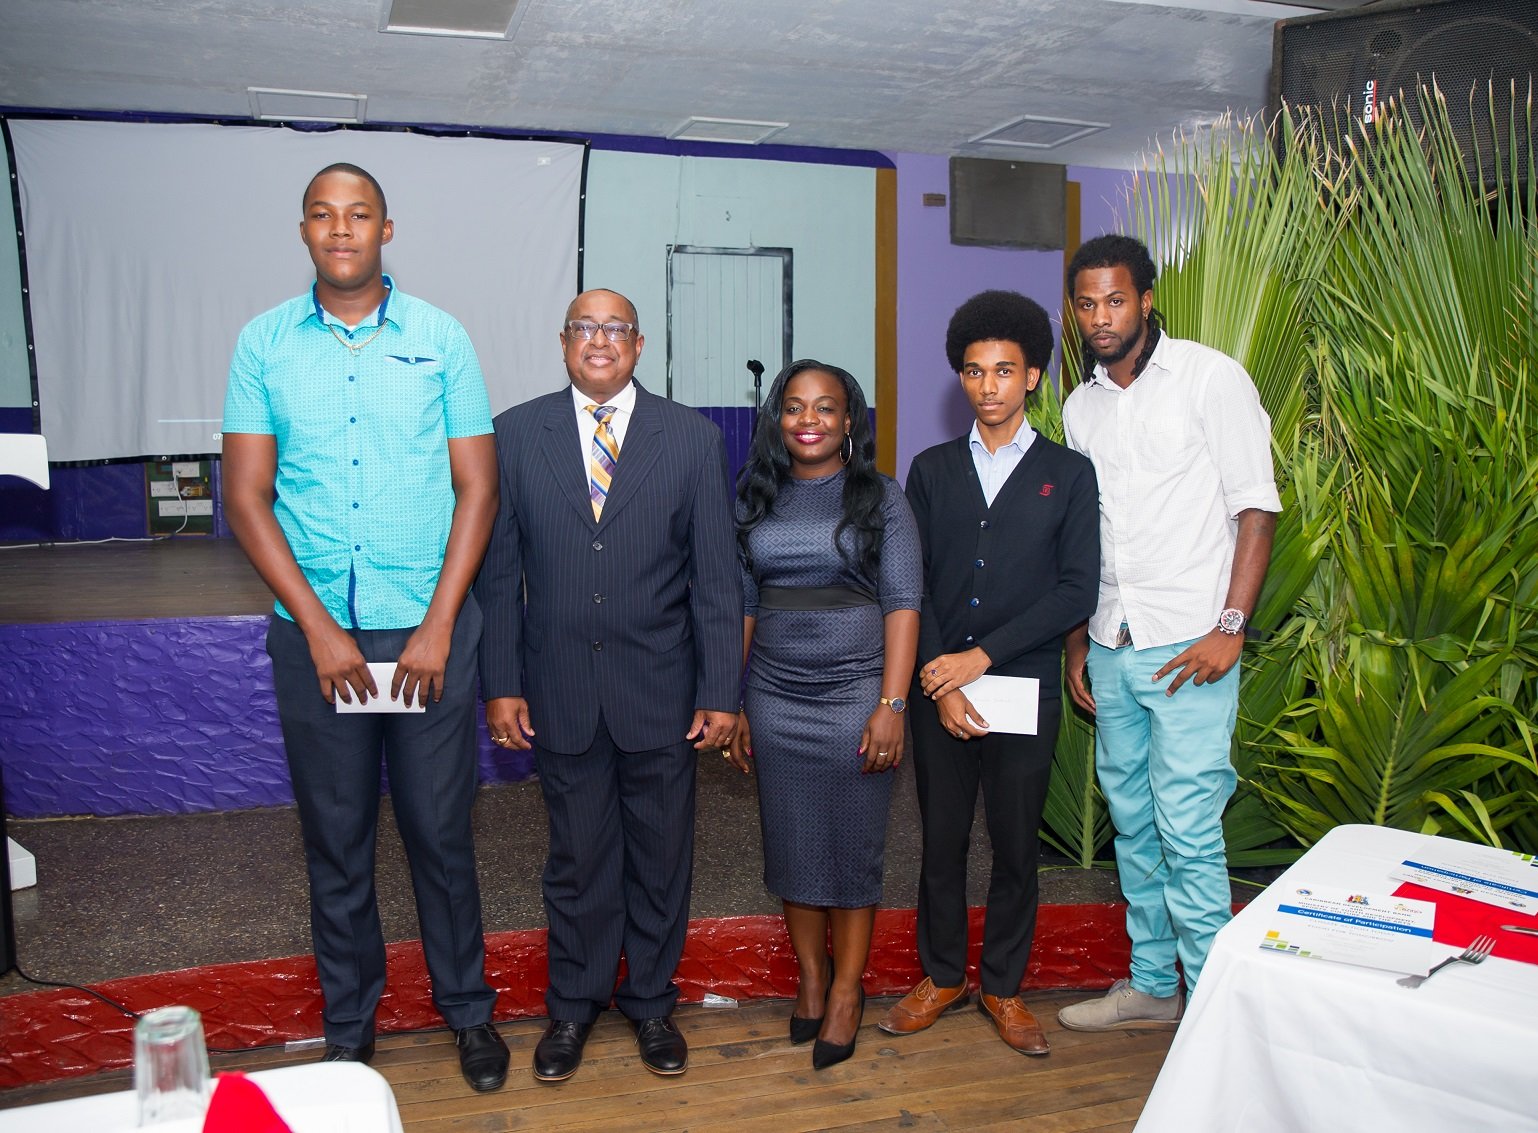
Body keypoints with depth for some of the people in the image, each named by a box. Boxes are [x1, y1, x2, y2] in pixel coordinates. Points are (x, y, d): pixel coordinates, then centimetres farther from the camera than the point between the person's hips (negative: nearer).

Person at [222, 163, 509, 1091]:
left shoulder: (440, 338, 2)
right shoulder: (265, 343, 4)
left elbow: (478, 488, 0)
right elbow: (247, 496, 1)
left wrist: (439, 623, -8)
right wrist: (319, 628, -8)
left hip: (429, 630, -1)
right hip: (314, 632, 1)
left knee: (441, 830, 6)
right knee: (335, 838, 11)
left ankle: (468, 1008, 27)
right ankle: (349, 1028, 29)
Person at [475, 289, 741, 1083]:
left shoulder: (693, 438, -1)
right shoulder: (515, 435, 1)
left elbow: (715, 575, -2)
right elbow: (499, 570, 2)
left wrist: (721, 691, -5)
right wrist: (501, 683, -2)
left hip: (661, 689, 0)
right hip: (560, 690, 0)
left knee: (660, 857, 13)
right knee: (576, 858, 13)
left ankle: (650, 1000, 33)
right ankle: (573, 1006, 33)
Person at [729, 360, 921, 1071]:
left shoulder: (880, 499, -2)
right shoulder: (758, 501, 8)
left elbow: (902, 605, -6)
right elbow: (743, 606, 9)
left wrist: (891, 705, -13)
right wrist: (730, 704, 8)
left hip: (855, 695, -3)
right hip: (774, 700, 3)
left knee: (853, 847, 5)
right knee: (792, 845, 11)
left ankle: (847, 991, 22)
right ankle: (810, 977, 28)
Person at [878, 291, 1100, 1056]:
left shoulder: (1069, 474, 2)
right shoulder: (932, 470, 8)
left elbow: (1077, 592, -6)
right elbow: (909, 585, 3)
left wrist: (982, 655, -13)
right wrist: (938, 682, -8)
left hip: (1025, 691, -1)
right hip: (938, 691, 2)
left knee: (1015, 848, 8)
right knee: (941, 841, 10)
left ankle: (1002, 987, 27)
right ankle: (941, 977, 29)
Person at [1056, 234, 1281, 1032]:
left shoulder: (1210, 377, -4)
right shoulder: (1081, 406, 14)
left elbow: (1256, 507, -8)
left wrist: (1231, 627, -16)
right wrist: (1077, 640, 15)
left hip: (1187, 647, -6)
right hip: (1111, 647, 6)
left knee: (1186, 829, -7)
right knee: (1132, 821, 13)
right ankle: (1152, 986, 26)